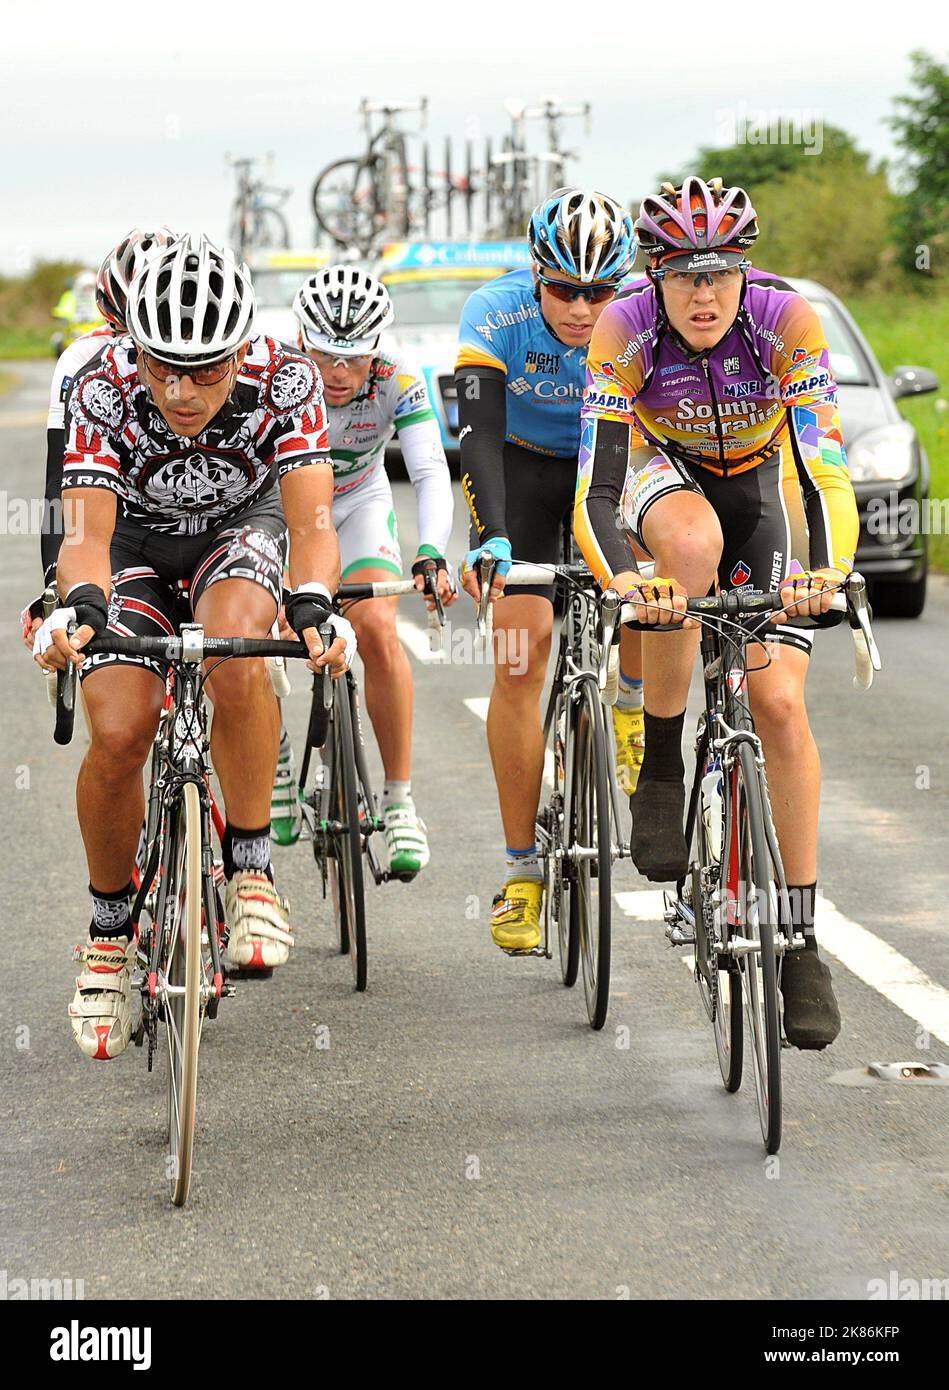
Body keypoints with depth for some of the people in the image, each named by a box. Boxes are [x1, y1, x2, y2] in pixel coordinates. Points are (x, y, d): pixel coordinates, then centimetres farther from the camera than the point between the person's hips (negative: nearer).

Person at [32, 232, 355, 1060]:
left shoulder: (285, 381, -31)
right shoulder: (104, 391, -31)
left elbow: (312, 523, -34)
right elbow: (87, 533, -35)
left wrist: (312, 607, -55)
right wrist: (78, 609, -57)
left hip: (242, 526, 0)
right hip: (136, 535, 1)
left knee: (234, 649, -36)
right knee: (118, 736, -19)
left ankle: (251, 872, -19)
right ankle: (109, 933, 7)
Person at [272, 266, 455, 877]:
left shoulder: (399, 381, -29)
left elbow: (432, 473, -36)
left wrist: (431, 555, -53)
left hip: (359, 505, 0)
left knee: (377, 628, -23)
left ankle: (400, 802, -13)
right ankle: (277, 755, 11)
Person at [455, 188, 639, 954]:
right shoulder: (495, 316, -30)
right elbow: (478, 436, -38)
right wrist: (489, 540, -53)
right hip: (522, 463, -1)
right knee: (520, 657, -12)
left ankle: (632, 703, 2)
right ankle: (521, 869, -5)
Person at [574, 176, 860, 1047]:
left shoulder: (787, 321, -31)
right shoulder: (625, 330, -31)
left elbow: (825, 469, -36)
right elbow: (597, 491, -36)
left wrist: (827, 573, -55)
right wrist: (624, 582, -55)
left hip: (758, 486, 1)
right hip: (663, 472, 0)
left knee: (780, 701, -14)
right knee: (693, 542, -38)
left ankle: (801, 940, -6)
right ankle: (660, 769, -21)